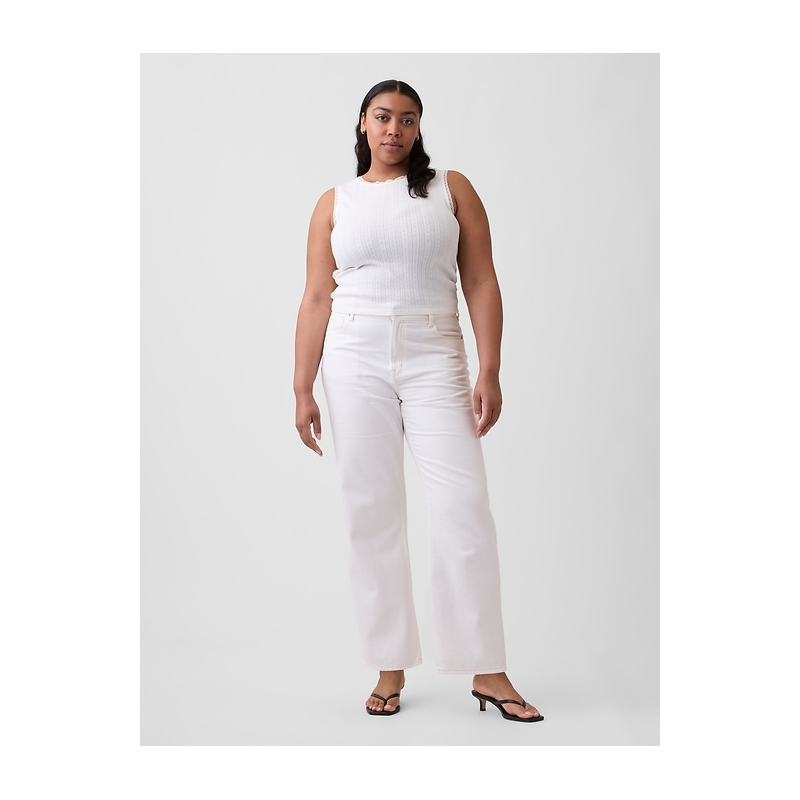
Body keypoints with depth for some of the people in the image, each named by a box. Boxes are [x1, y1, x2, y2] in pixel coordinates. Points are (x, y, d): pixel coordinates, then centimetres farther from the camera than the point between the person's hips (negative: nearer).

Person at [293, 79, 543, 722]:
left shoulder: (451, 188, 9)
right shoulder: (335, 203, 11)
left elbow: (481, 283, 3)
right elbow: (316, 300, 8)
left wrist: (490, 370, -6)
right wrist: (303, 390, 2)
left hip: (435, 356, -1)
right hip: (355, 361, 1)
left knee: (464, 505, -8)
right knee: (371, 511, 0)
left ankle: (487, 671, 1)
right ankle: (391, 668, 11)